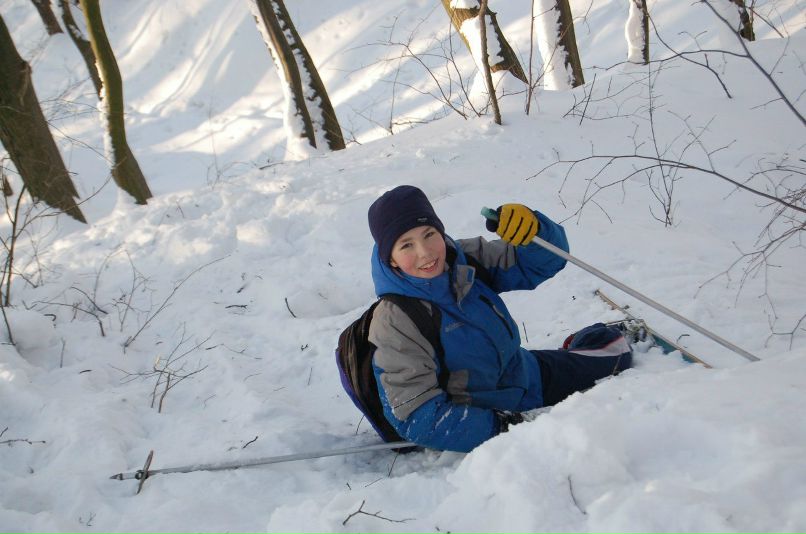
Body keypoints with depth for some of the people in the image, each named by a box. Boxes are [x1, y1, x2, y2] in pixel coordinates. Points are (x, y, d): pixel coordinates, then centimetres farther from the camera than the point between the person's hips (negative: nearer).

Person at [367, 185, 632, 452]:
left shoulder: (465, 258, -12)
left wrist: (533, 229, -29)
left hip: (529, 375, 6)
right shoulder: (394, 322, -28)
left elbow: (543, 260, -6)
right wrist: (496, 426, -36)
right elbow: (417, 416, -29)